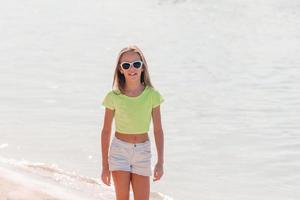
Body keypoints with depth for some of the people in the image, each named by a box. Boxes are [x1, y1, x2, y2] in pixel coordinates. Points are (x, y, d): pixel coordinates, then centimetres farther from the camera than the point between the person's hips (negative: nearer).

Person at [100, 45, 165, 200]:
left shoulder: (152, 95, -4)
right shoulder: (113, 96, -7)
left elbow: (158, 130, 0)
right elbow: (106, 131, -1)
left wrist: (160, 162, -2)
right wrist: (105, 165, 0)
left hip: (143, 152, 1)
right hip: (119, 150, -1)